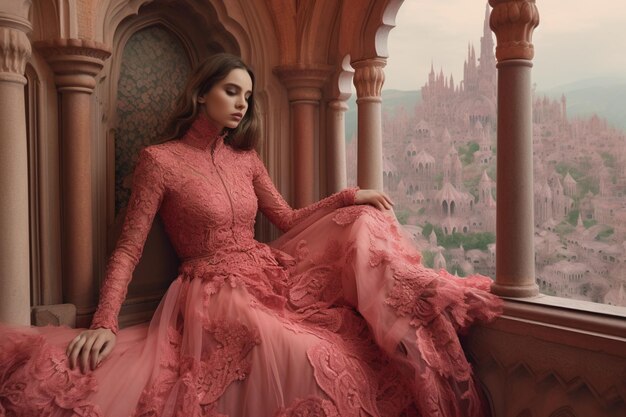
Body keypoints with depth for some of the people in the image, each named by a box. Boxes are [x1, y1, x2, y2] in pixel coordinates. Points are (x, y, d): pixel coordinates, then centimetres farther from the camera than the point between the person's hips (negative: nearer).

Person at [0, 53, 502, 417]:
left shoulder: (245, 158, 13)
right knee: (315, 362, -33)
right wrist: (104, 323, -21)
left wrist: (351, 195, 6)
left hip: (268, 279, 7)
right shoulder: (159, 160, -4)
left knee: (362, 221, -3)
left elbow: (287, 218, 16)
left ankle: (420, 302, -1)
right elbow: (128, 250, -7)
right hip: (216, 293, -7)